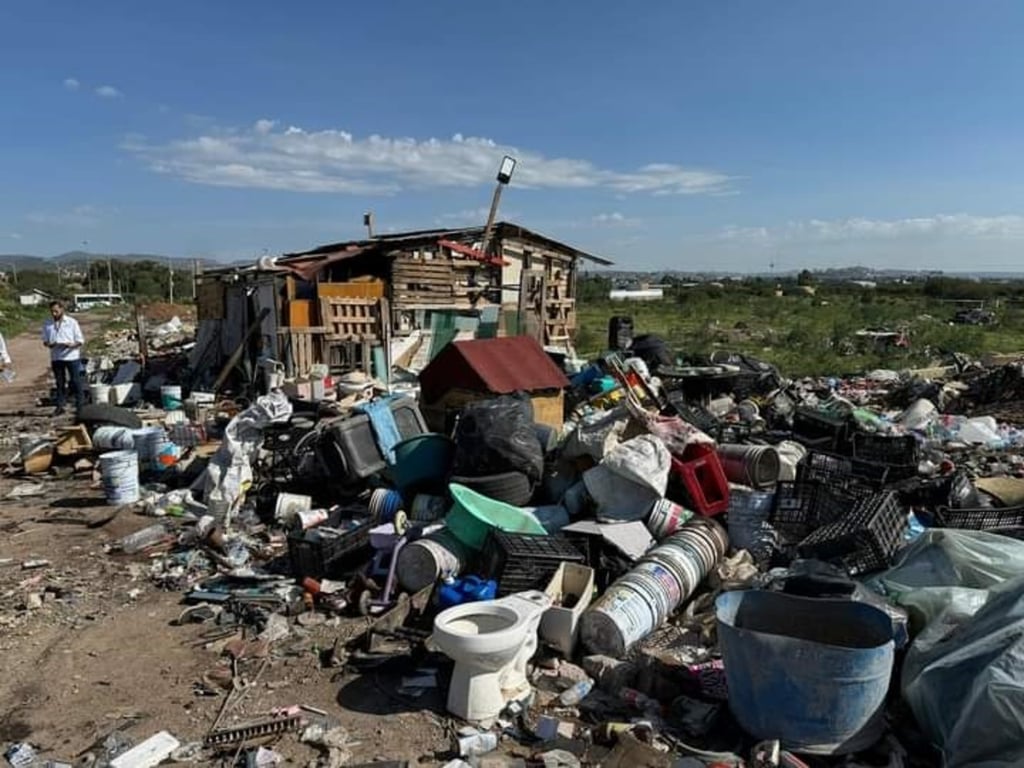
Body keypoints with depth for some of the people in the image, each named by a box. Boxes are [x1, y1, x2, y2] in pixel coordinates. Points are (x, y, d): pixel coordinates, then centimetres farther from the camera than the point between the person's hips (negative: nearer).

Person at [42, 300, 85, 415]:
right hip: (56, 357, 3)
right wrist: (49, 344, -12)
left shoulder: (72, 322, -3)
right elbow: (45, 340, 12)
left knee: (75, 381, 2)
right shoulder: (48, 324, 6)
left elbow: (80, 341, -3)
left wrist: (72, 345, -23)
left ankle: (80, 404, 10)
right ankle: (60, 406, 15)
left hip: (72, 356, -3)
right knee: (60, 382, 9)